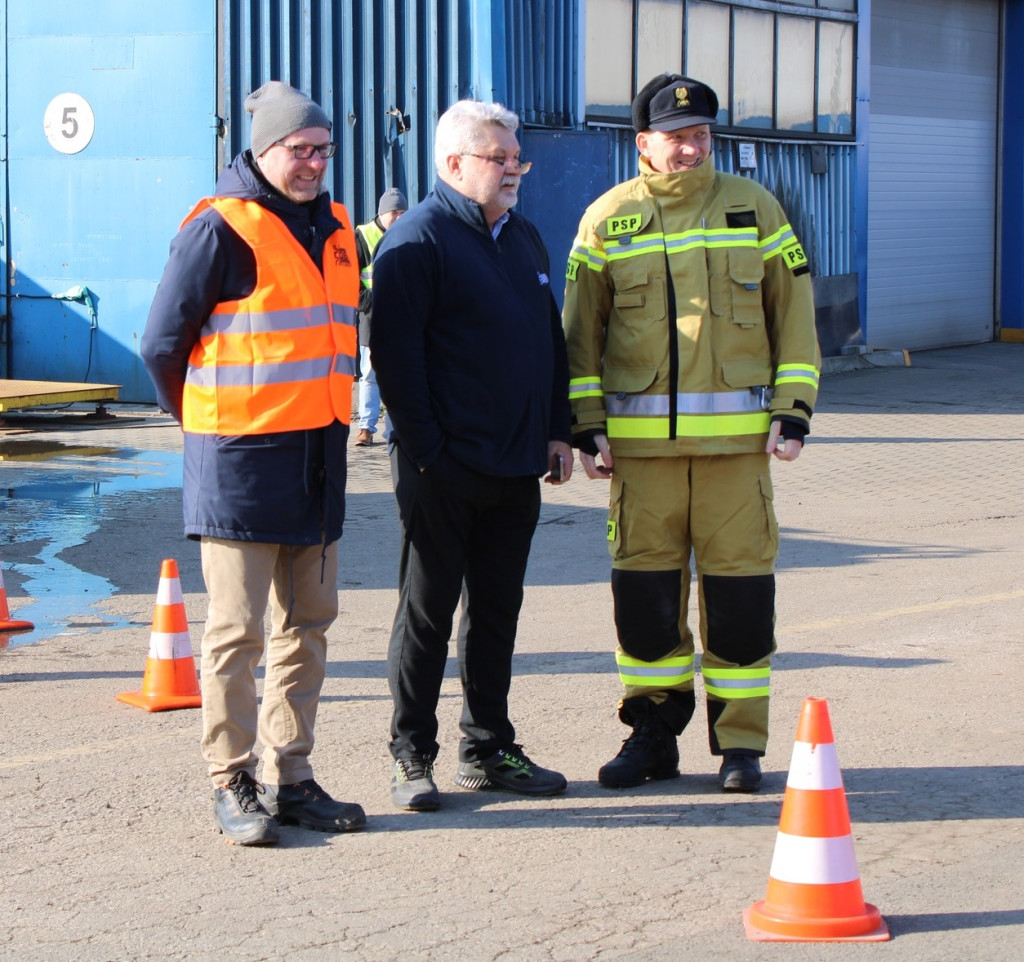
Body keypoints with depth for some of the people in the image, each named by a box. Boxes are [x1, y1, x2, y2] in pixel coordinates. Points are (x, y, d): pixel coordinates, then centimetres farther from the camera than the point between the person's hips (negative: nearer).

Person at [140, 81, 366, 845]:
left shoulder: (335, 227, 11)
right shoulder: (222, 229, -12)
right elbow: (163, 344, -7)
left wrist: (325, 416, 17)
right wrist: (204, 422, 4)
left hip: (317, 456, 8)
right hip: (240, 463, -7)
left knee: (308, 622, 11)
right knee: (237, 629, -2)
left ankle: (290, 777, 20)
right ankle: (232, 783, 7)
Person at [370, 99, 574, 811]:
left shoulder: (524, 238, 16)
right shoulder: (417, 241, -9)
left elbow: (551, 340, 21)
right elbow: (396, 352, -14)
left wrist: (557, 430, 13)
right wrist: (426, 447, -17)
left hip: (516, 468, 7)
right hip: (443, 471, -7)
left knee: (497, 611, 12)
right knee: (428, 612, 2)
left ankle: (489, 750, 21)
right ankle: (413, 757, 10)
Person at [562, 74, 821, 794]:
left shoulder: (753, 208, 6)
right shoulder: (608, 219, 6)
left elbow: (794, 314, 8)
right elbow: (581, 329, 9)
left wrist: (792, 411, 0)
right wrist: (587, 427, 1)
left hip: (736, 436, 0)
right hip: (641, 437, 0)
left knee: (738, 585, 1)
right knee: (644, 587, 3)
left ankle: (741, 742, 11)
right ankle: (653, 733, 17)